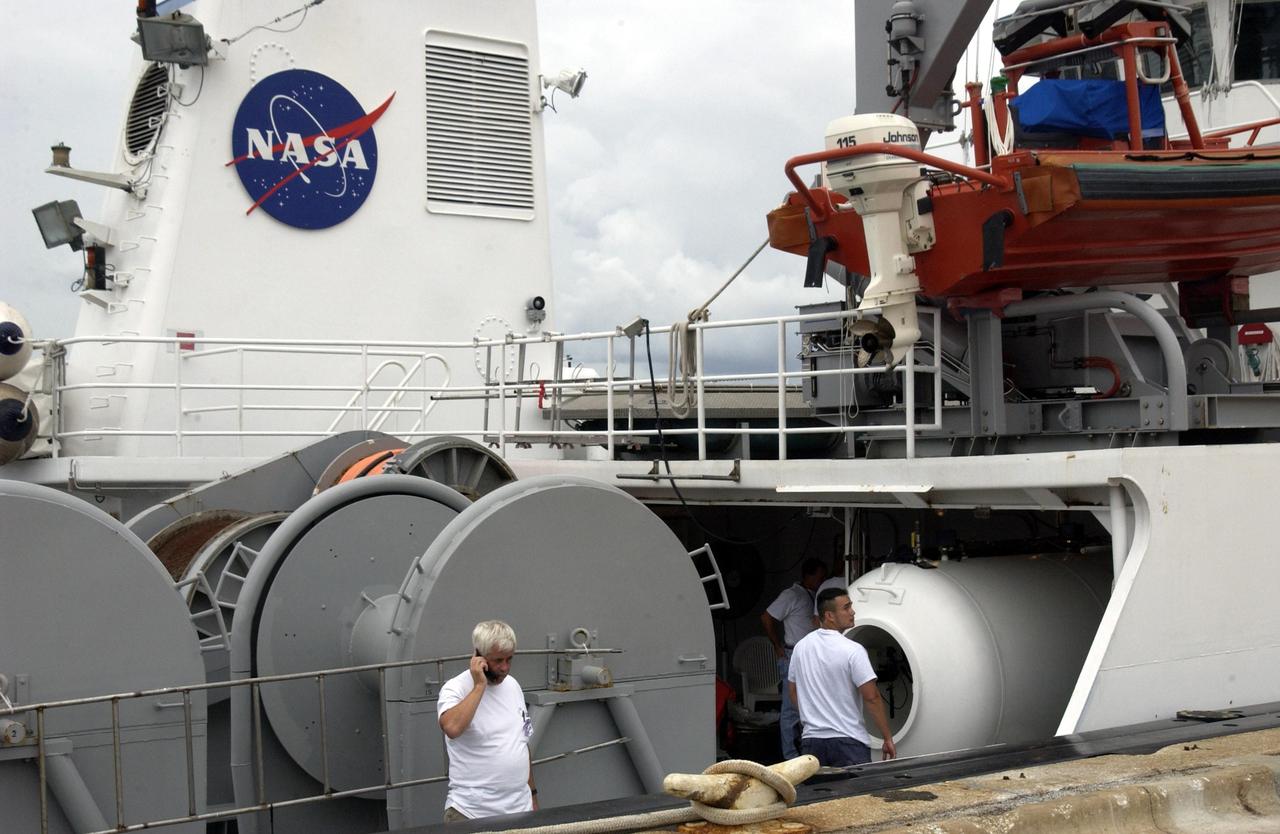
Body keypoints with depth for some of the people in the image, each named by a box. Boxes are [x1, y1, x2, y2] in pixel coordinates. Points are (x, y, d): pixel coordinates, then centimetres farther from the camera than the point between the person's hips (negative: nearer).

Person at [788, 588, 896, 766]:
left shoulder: (801, 647, 6)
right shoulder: (853, 651, -14)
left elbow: (793, 690, 16)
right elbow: (871, 698, -15)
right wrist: (887, 738, -7)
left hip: (811, 739, 6)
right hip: (848, 742, -6)